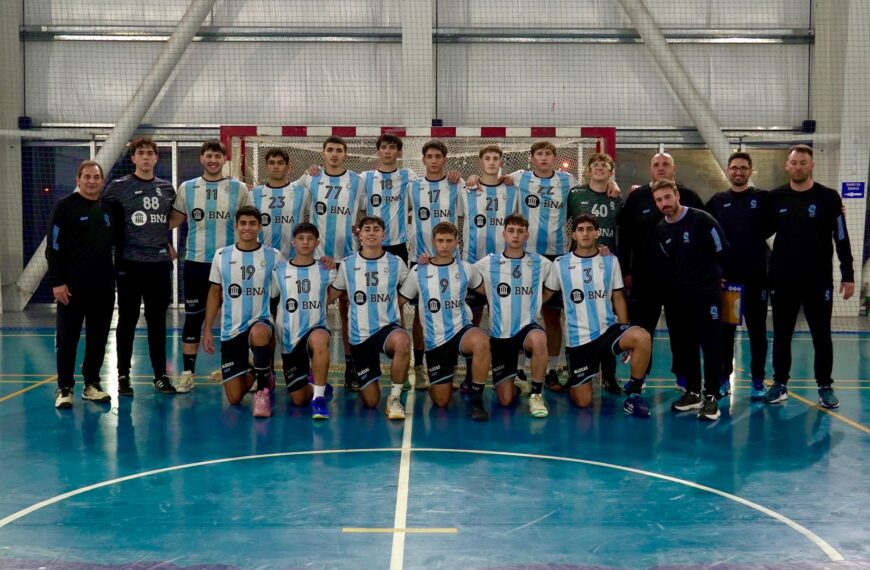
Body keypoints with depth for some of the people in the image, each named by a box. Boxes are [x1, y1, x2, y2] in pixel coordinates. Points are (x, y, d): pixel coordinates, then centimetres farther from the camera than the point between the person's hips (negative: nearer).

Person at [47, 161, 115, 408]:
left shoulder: (108, 208, 11)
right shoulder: (65, 206, -4)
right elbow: (54, 246, -7)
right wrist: (57, 281, -13)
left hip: (103, 286, 5)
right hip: (72, 286, -5)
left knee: (98, 338, 9)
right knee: (68, 338, 2)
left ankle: (92, 384, 20)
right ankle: (64, 388, 10)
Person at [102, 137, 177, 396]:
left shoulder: (167, 189, 10)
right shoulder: (118, 187, -1)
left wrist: (166, 243, 11)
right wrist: (119, 243, 0)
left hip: (160, 263, 3)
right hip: (129, 263, -3)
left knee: (157, 321, 9)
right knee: (127, 321, 3)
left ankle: (160, 375, 16)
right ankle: (123, 376, 12)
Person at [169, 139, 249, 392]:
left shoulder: (239, 188, 2)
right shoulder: (187, 188, 5)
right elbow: (174, 220, 11)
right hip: (196, 262, 1)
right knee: (193, 317, 5)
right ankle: (187, 372, 11)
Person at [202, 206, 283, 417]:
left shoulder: (274, 256, -1)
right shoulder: (222, 255, 3)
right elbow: (214, 293, 9)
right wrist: (207, 330, 6)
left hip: (261, 322, -2)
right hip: (231, 329, 2)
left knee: (258, 333, -41)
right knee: (234, 398, 0)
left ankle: (263, 389, -19)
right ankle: (253, 373, 35)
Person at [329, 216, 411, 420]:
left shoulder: (396, 263, 1)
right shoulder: (347, 264, 3)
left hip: (388, 327, -1)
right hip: (359, 335, 1)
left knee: (402, 341, -42)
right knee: (370, 401, 2)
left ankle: (394, 398, -21)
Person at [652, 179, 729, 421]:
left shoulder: (701, 220, -10)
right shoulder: (660, 230, 6)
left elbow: (722, 251, -4)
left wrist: (712, 276, 5)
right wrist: (674, 284, 7)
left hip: (706, 292, -5)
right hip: (676, 296, 5)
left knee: (711, 344, -5)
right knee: (684, 345, 8)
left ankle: (711, 397, 0)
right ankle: (693, 392, 19)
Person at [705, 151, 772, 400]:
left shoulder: (763, 198, 2)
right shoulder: (717, 201, 8)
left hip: (756, 276, -1)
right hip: (725, 276, 2)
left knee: (757, 330, 5)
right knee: (724, 330, 8)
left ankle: (758, 381, 13)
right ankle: (723, 378, 18)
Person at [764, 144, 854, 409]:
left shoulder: (828, 197, -3)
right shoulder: (776, 197, 2)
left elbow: (842, 239, -2)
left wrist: (848, 275, -4)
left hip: (818, 280, -2)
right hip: (782, 280, 2)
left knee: (821, 336, 5)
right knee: (781, 335, 9)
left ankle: (825, 387, 16)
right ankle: (780, 384, 19)